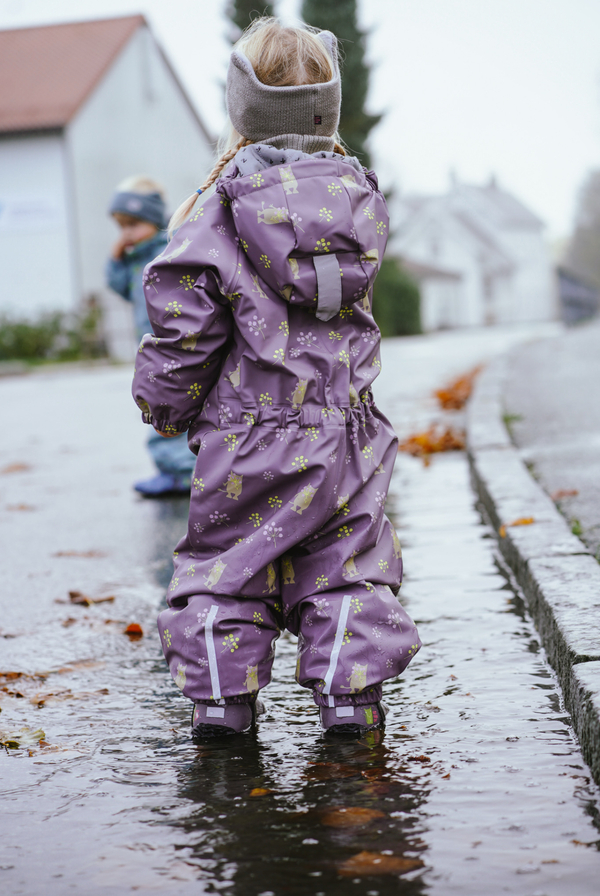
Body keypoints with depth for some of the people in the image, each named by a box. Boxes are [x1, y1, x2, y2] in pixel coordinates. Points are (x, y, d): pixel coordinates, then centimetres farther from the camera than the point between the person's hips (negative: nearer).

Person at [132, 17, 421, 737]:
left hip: (246, 434, -2)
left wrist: (164, 404, 5)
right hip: (345, 436, 3)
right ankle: (349, 692, 11)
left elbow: (184, 325, -12)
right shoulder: (360, 197, 2)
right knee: (346, 566, 12)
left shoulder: (220, 208, -12)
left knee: (224, 562, 12)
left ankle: (220, 696, 14)